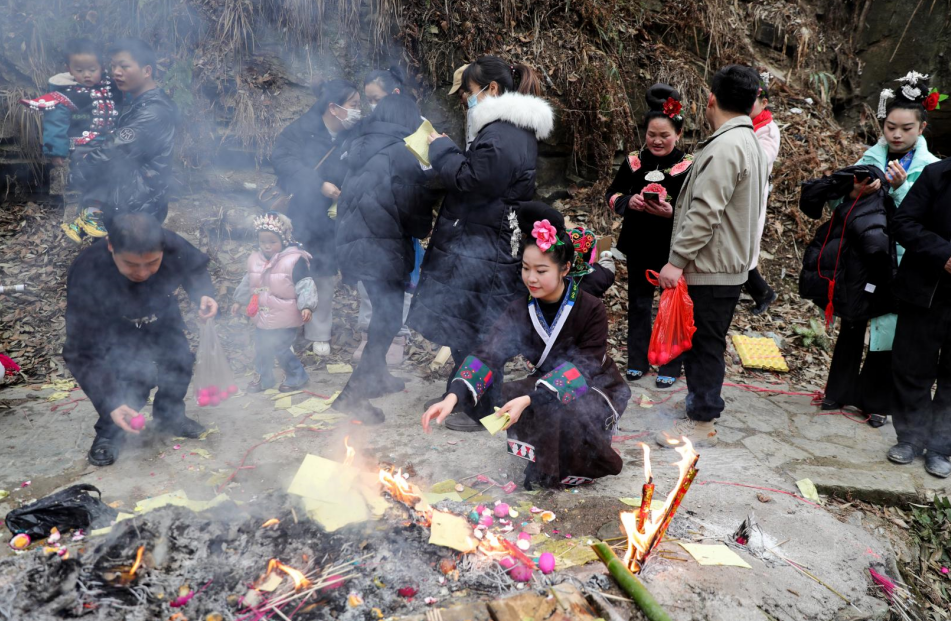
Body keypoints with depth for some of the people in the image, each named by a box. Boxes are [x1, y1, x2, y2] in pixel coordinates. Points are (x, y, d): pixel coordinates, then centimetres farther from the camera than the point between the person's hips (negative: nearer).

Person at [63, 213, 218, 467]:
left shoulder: (174, 247, -34)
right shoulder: (85, 276, -41)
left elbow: (196, 268, -7)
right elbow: (83, 352, -36)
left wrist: (203, 294, -29)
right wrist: (111, 404, -42)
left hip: (161, 318, 4)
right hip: (111, 330, -4)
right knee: (133, 375, -21)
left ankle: (169, 415, 29)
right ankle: (110, 431, 7)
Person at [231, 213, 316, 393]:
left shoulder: (295, 260, -18)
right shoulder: (255, 259, 2)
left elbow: (305, 285, -18)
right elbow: (247, 283, 18)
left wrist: (306, 306, -28)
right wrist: (239, 301, 23)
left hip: (284, 319, -7)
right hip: (262, 317, 7)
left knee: (281, 349, -4)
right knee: (261, 349, 17)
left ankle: (296, 377, 17)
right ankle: (263, 378, 37)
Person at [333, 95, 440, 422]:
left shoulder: (361, 147, 10)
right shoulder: (400, 152, -13)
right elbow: (416, 203, -11)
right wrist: (422, 229, 9)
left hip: (355, 242, 8)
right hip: (383, 247, -8)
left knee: (384, 311, 21)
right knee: (390, 316, -3)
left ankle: (376, 375, 33)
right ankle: (354, 392, -8)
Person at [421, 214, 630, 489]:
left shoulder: (591, 309, -21)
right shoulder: (520, 311, -10)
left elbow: (582, 366, -29)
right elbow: (489, 353, -22)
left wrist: (529, 400, -43)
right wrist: (454, 396, -39)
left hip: (597, 387, -4)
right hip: (547, 384, 4)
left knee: (564, 411, -36)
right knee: (507, 396, -27)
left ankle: (573, 470, -3)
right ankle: (545, 465, -1)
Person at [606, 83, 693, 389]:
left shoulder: (688, 167, -10)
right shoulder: (634, 162, 0)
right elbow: (612, 194, 7)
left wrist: (672, 212, -28)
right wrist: (628, 201, -14)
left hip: (673, 249, -3)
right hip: (639, 246, 4)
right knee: (638, 303, 14)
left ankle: (671, 365, 21)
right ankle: (637, 360, 28)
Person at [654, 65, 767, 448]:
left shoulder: (726, 146, -18)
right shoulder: (749, 142, 15)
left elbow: (705, 213, -24)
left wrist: (677, 260, -22)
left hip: (711, 269, -10)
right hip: (728, 264, 10)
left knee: (704, 343, -2)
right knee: (702, 341, 18)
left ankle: (701, 423, 7)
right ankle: (702, 401, 31)